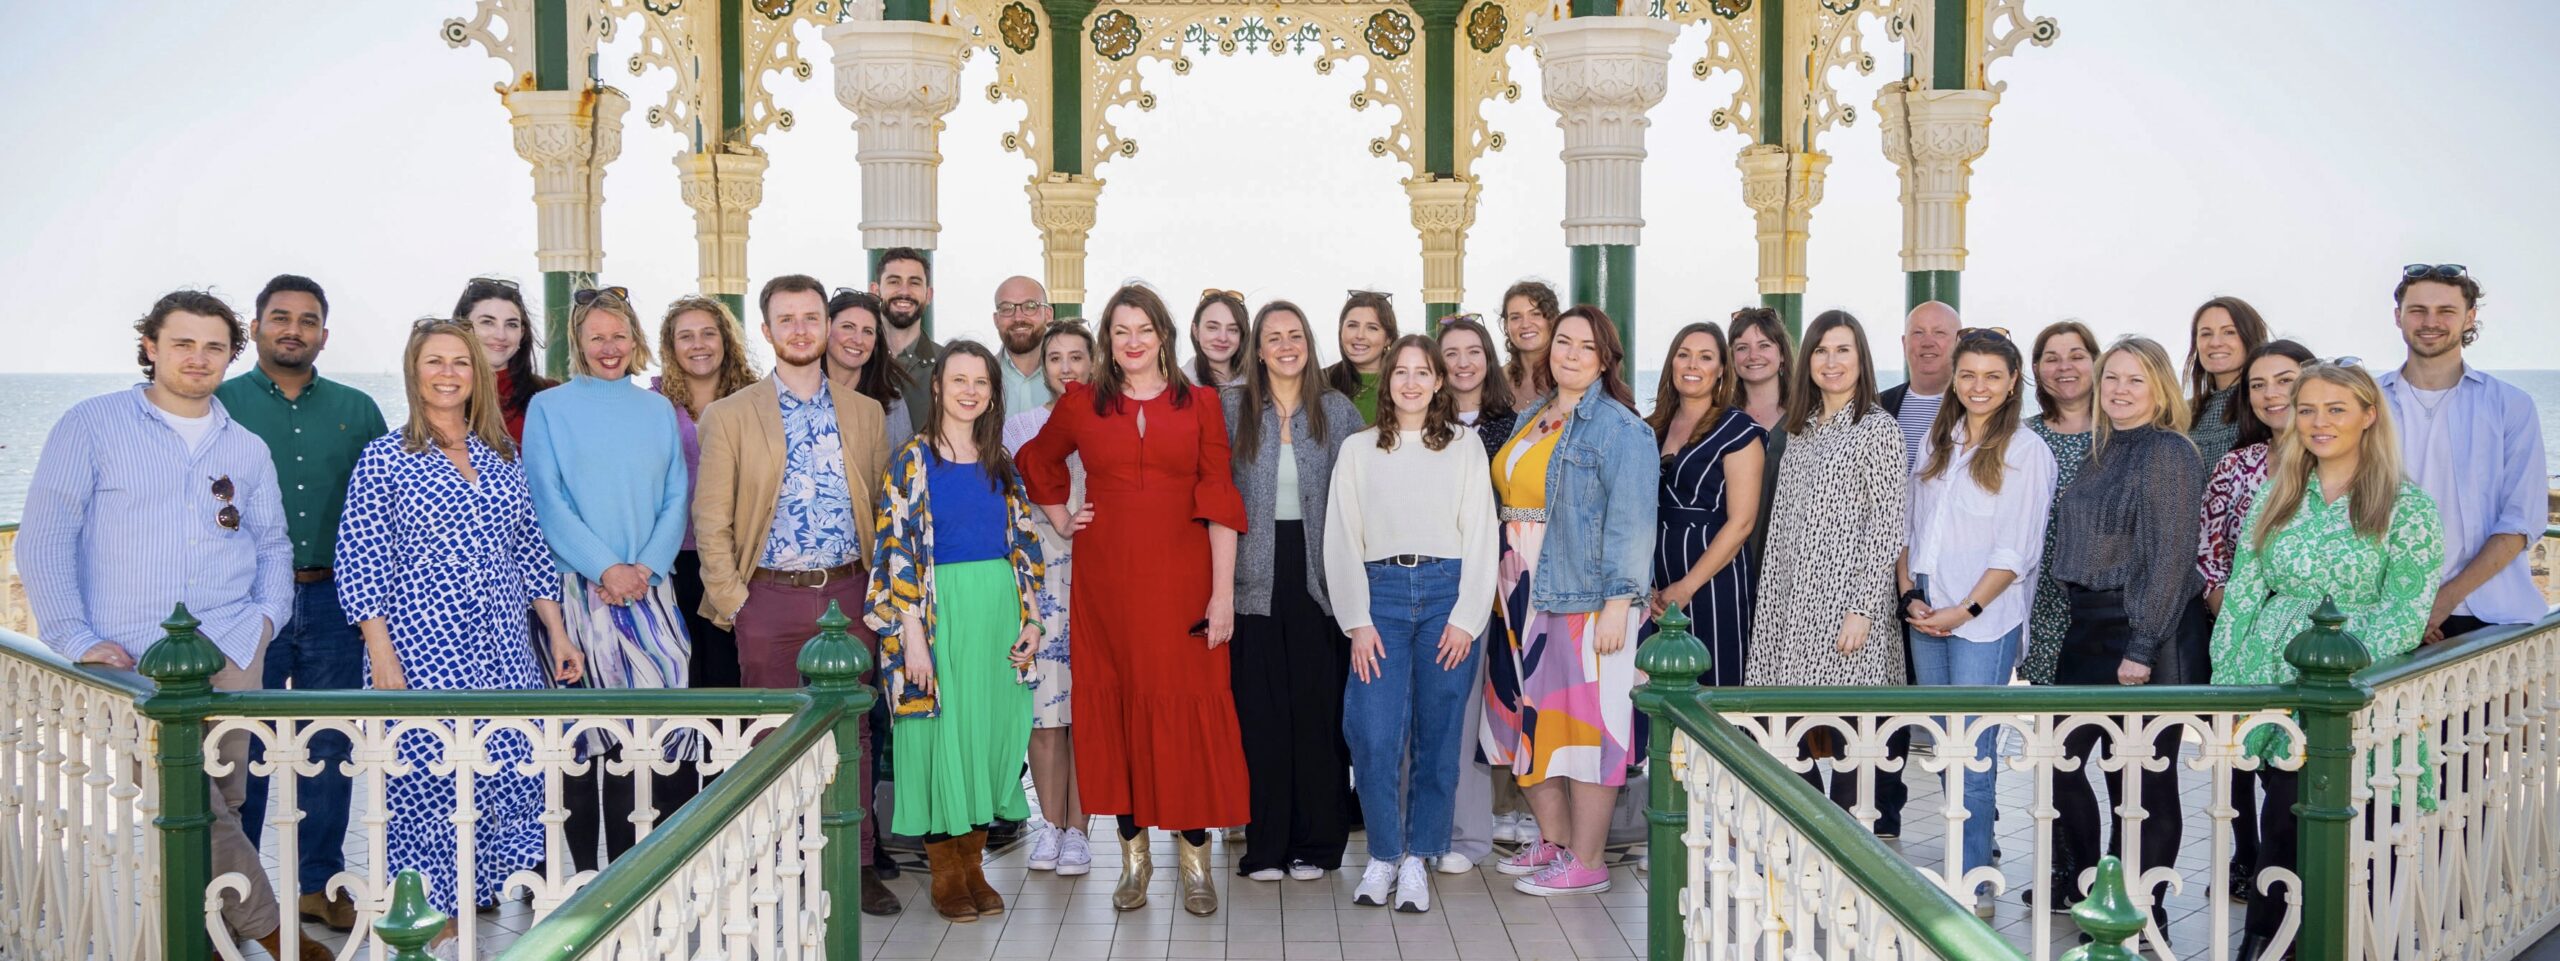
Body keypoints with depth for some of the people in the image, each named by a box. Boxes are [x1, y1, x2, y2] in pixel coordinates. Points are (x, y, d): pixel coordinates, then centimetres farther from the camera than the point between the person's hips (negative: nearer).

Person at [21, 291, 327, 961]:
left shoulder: (246, 448, 17)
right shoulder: (92, 425, 5)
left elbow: (273, 546, 24)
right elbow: (44, 540, 0)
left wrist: (268, 615, 5)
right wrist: (76, 640, -9)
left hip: (231, 649, 4)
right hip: (127, 656, -3)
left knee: (219, 803, 0)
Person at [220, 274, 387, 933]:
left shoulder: (357, 410, 10)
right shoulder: (219, 405, 3)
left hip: (334, 601, 2)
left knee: (330, 748, 8)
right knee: (241, 750, 2)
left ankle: (320, 884, 19)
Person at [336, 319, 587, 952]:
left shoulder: (502, 454, 12)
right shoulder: (385, 458, -1)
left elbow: (529, 549, 15)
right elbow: (360, 562, -5)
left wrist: (557, 635, 11)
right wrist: (382, 657, -11)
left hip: (504, 651, 4)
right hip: (423, 651, -4)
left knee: (514, 770, 0)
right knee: (429, 775, -2)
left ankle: (493, 891, 17)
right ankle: (432, 913, 13)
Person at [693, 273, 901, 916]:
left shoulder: (865, 413, 10)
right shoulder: (731, 416, 2)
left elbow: (883, 508, 12)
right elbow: (710, 519, 0)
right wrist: (729, 598, -6)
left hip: (849, 593, 2)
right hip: (770, 598, -2)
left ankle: (858, 864, 14)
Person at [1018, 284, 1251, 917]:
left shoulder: (1200, 405, 4)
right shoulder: (1080, 406, 8)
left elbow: (1220, 502, 0)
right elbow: (1036, 462, 25)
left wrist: (1223, 591, -7)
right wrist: (1060, 520, 11)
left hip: (1181, 577, -1)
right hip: (1106, 579, 1)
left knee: (1189, 708, -4)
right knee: (1118, 705, 4)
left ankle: (1195, 858, 5)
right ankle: (1133, 854, 14)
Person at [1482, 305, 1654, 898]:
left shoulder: (1618, 427, -8)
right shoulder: (1530, 420, 15)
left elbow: (1629, 520, -14)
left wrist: (1618, 603, -21)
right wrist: (1508, 592, 16)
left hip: (1584, 599, -8)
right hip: (1526, 598, 8)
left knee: (1584, 722, -3)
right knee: (1533, 718, 11)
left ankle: (1586, 863, 5)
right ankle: (1554, 842, 24)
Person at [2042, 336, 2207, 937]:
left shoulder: (2169, 454, -12)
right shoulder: (2103, 451, 13)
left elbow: (2171, 558, -16)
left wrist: (2142, 650, -19)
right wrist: (2079, 624, 14)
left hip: (2148, 637, -8)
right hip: (2088, 628, 8)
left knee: (2141, 779, 2)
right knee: (2060, 756, 12)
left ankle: (2143, 918, 15)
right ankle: (2082, 882, 31)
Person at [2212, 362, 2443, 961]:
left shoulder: (2407, 508, -2)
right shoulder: (2276, 499, 10)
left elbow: (2405, 615, -7)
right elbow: (2241, 593, 10)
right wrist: (2226, 681, 5)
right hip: (2276, 688, 3)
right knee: (2284, 821, 3)